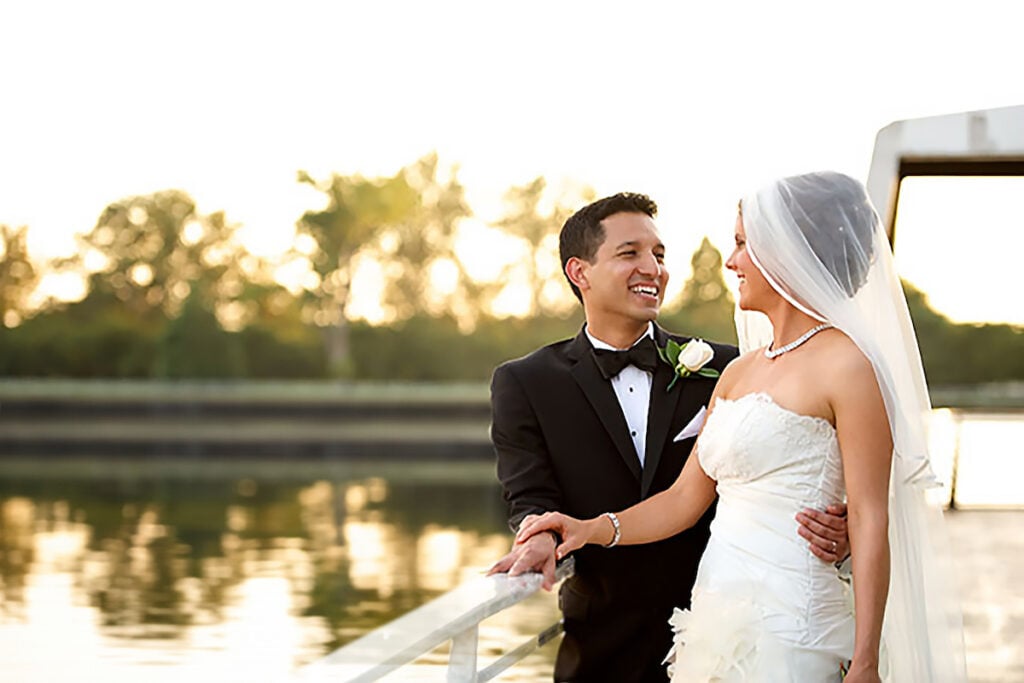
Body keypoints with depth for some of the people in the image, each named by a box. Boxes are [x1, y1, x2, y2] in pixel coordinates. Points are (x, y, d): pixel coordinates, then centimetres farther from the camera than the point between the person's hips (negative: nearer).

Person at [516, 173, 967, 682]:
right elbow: (686, 498, 16)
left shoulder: (844, 365, -9)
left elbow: (870, 523, -12)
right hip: (717, 620, 8)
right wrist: (592, 530, 1)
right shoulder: (738, 372, 16)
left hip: (784, 636, -8)